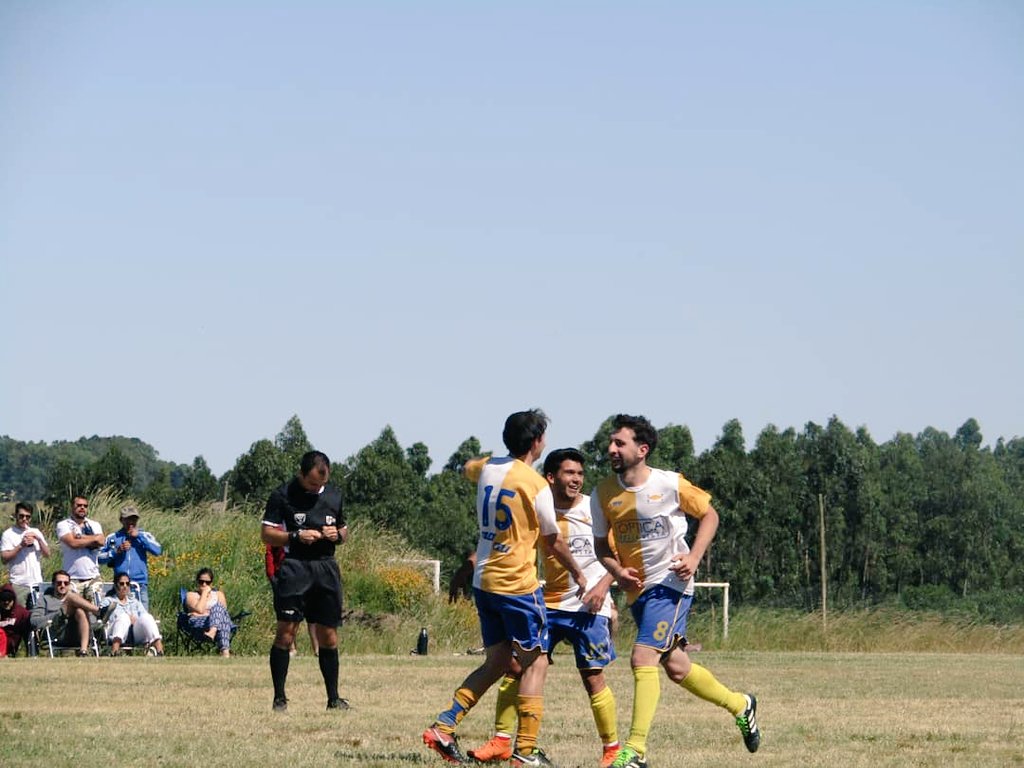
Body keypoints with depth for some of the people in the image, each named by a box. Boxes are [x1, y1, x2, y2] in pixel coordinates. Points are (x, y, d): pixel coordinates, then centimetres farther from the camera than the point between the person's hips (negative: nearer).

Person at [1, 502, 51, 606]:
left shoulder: (36, 532, 15)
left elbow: (47, 554, 10)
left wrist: (39, 540, -5)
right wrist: (21, 545, -14)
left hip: (37, 582, 4)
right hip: (19, 584, -4)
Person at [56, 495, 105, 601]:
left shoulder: (95, 525, 15)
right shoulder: (63, 525, 4)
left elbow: (101, 541, -4)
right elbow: (72, 543, -13)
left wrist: (80, 537, -6)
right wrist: (94, 538, -3)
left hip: (93, 577, 3)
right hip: (73, 578, -3)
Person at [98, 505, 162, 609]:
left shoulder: (144, 536, 12)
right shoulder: (113, 538, 13)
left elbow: (157, 551, -5)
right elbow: (100, 558, 9)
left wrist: (139, 536, -5)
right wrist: (116, 551, -6)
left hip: (140, 585, -1)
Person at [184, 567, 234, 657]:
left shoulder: (218, 594, 27)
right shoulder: (191, 595, 17)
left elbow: (223, 611, 8)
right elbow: (199, 609, -4)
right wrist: (204, 593, 6)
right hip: (198, 624, -3)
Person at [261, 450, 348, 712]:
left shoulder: (334, 495, 13)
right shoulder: (283, 496, -2)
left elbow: (344, 530, 23)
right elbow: (266, 534, -2)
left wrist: (338, 534, 0)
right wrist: (296, 536, -16)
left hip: (326, 568, 5)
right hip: (295, 566, -5)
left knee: (328, 636, 7)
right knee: (286, 631, -10)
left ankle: (333, 698, 14)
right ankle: (279, 698, -6)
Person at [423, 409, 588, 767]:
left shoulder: (487, 467, 6)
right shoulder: (535, 484, -13)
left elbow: (467, 468, 33)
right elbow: (554, 541, -4)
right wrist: (578, 574, 10)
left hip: (484, 582, 7)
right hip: (518, 584, -7)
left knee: (496, 661, 15)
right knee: (535, 663, 1)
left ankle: (443, 727, 4)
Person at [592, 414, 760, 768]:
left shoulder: (670, 484, -12)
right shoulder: (603, 494, -3)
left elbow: (709, 515, 3)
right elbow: (601, 544, 9)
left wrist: (693, 557, -11)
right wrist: (617, 571, -12)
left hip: (671, 583, -6)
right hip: (637, 589, 6)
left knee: (643, 658, -20)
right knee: (675, 667, 15)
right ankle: (740, 705, 40)